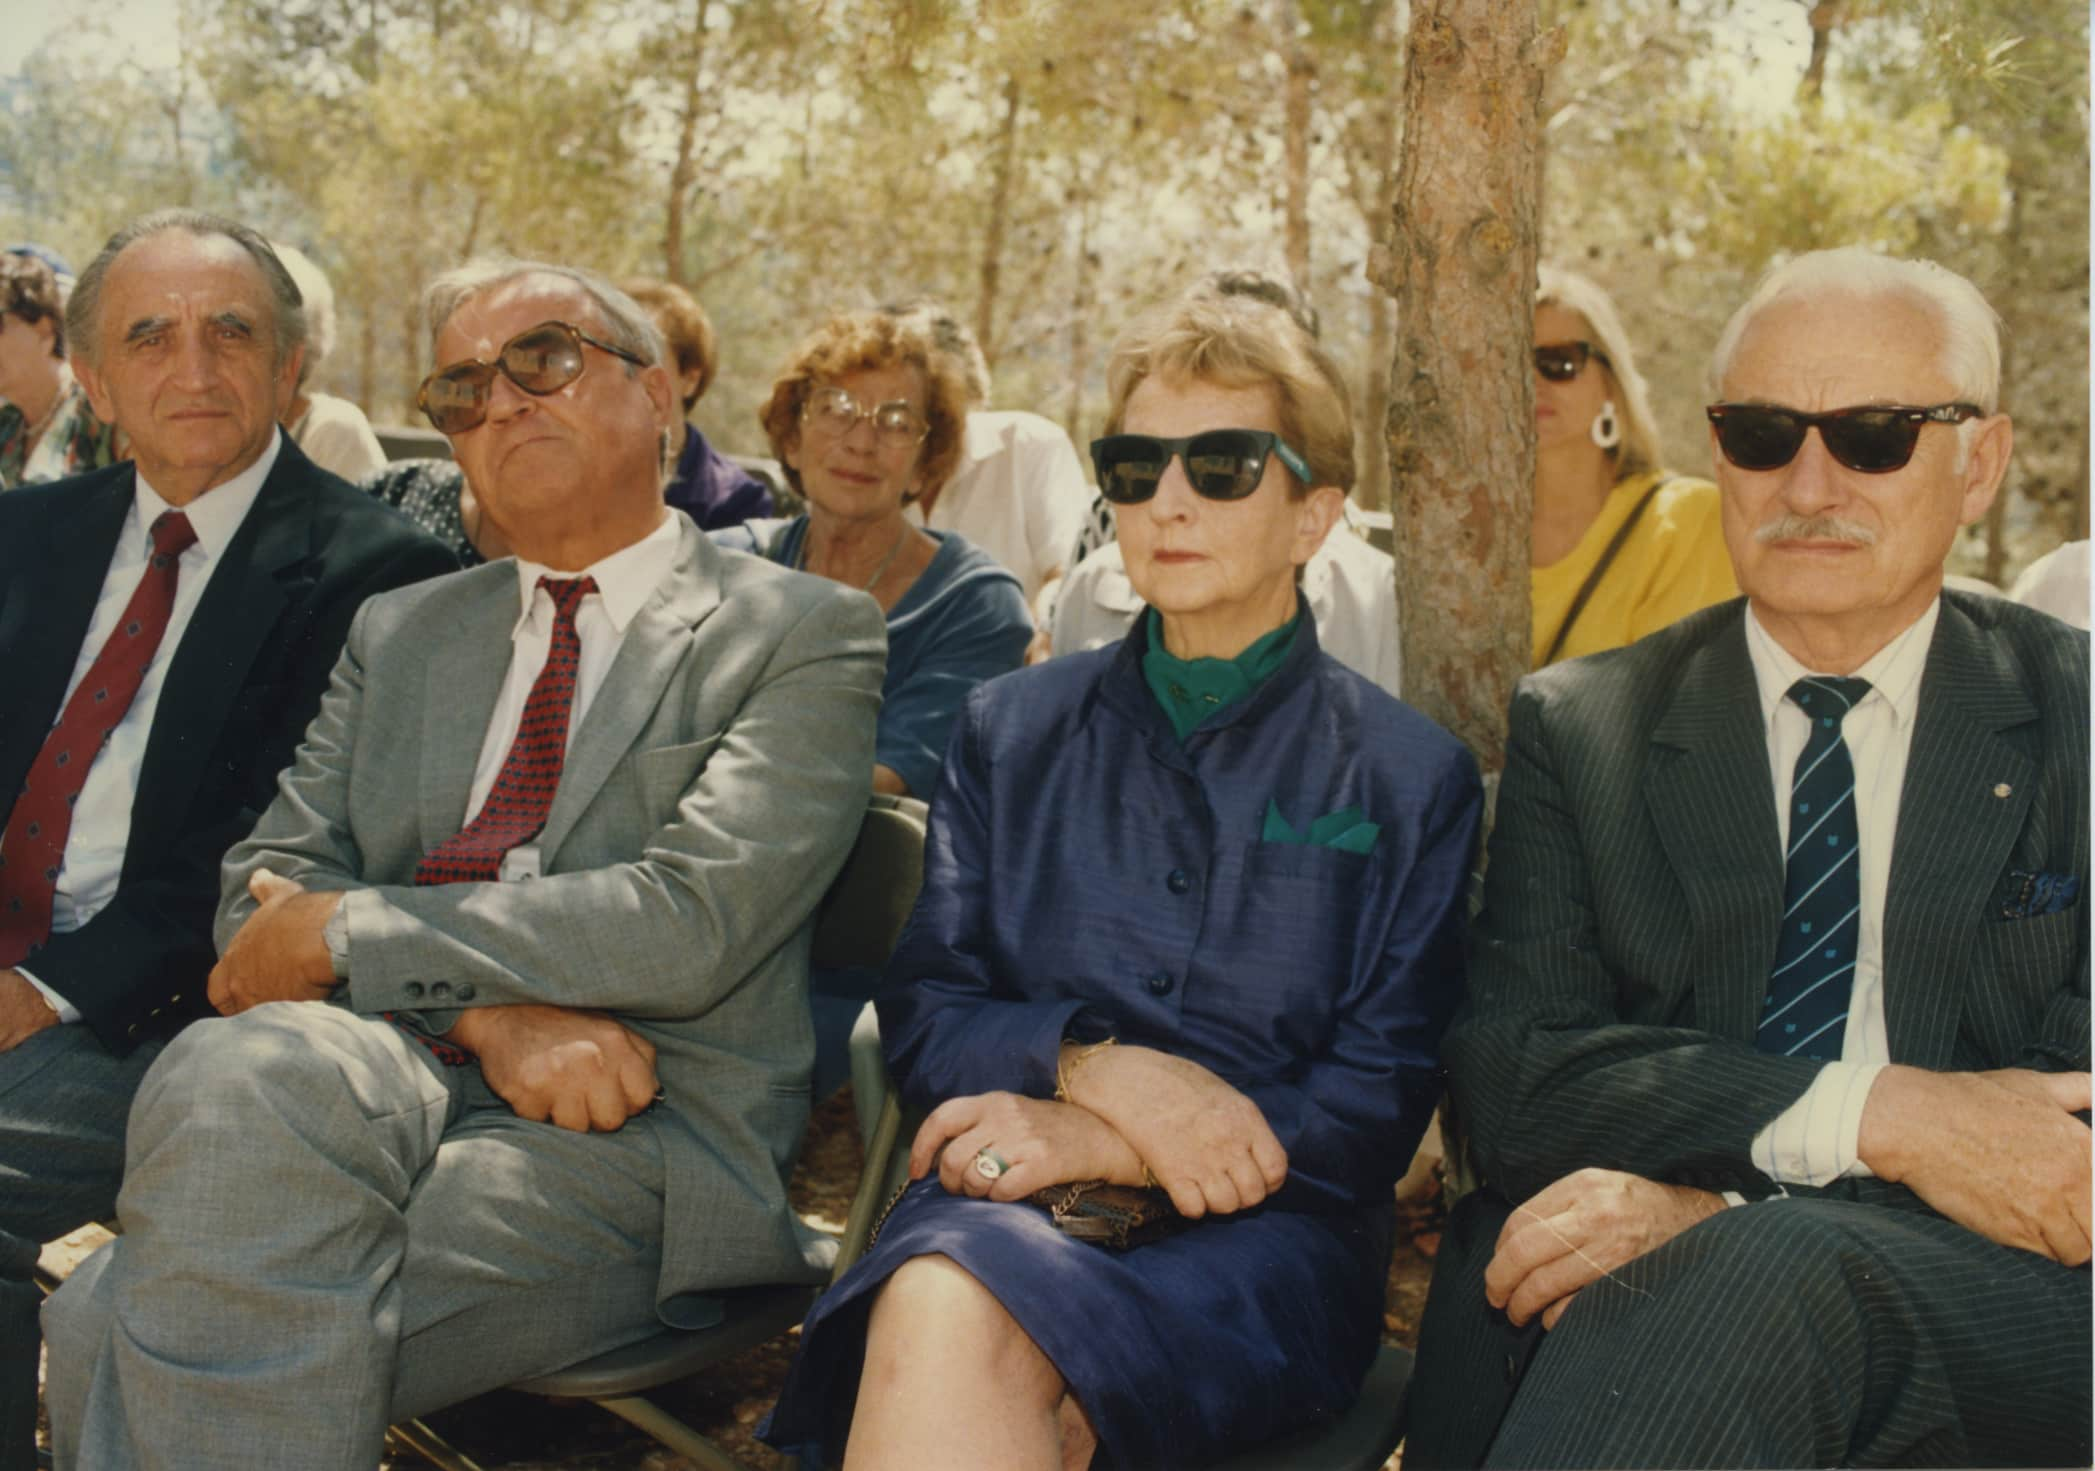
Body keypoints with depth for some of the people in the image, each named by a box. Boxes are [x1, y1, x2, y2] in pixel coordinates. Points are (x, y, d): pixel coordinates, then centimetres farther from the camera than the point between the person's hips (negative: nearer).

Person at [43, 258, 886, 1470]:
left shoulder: (805, 632, 4)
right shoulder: (400, 634, 21)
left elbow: (694, 921, -10)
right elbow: (267, 887, 10)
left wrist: (344, 933, -8)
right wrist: (490, 1007, -11)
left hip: (632, 1133, -4)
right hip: (373, 1070, 5)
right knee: (236, 1076, -32)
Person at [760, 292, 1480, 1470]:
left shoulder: (1412, 778, 9)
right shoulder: (1010, 733, 17)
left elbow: (1377, 1110, 2)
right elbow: (924, 1013, 10)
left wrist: (1100, 1143, -10)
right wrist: (1095, 1060, -11)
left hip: (1261, 1230, -2)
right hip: (1012, 1193, 2)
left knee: (965, 1328, -34)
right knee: (941, 1304, -36)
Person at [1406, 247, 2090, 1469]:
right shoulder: (1579, 727, 11)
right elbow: (1507, 1075, -1)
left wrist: (1720, 1210, -17)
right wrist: (1870, 1114, -15)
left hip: (1994, 1293, -2)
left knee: (1753, 1286, -36)